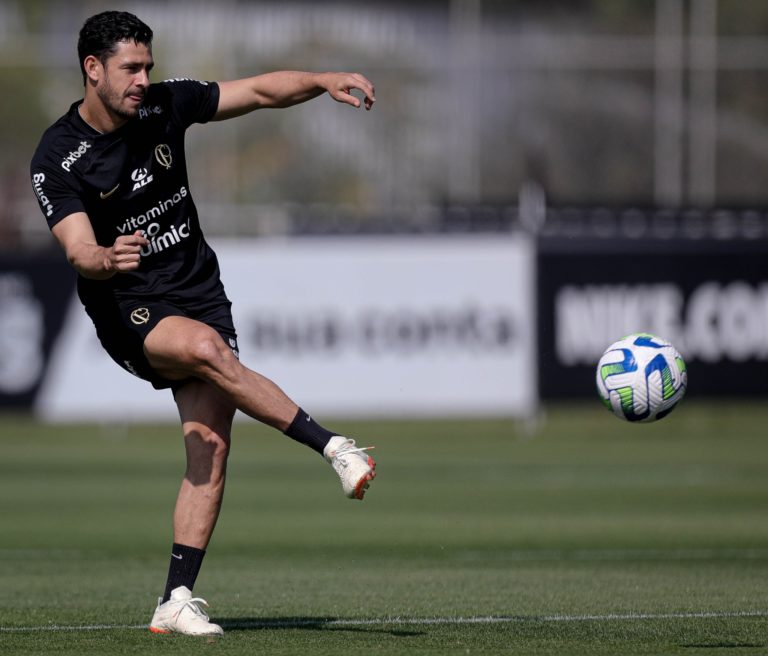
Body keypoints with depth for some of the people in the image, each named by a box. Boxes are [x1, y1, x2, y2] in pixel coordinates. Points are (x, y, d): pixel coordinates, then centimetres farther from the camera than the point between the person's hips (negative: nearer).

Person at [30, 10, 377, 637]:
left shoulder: (165, 106, 0)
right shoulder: (57, 158, -12)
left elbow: (260, 91, 3)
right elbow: (79, 251, -23)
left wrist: (324, 81, -14)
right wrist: (107, 259, -46)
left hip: (198, 291, 4)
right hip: (128, 309, -4)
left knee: (211, 447, -10)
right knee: (204, 347, -36)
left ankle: (177, 600, -6)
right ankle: (334, 448, -32)